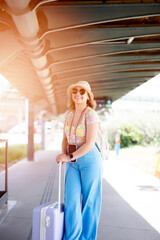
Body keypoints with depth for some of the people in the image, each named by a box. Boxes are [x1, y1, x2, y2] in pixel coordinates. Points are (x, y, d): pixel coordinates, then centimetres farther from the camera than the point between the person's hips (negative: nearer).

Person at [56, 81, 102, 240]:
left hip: (90, 160, -5)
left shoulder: (91, 115, -15)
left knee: (89, 200, 7)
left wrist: (70, 157, -17)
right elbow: (65, 139, 14)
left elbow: (90, 143, -21)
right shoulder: (68, 114, 7)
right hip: (73, 162, 6)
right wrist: (64, 154, -5)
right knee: (71, 200, 0)